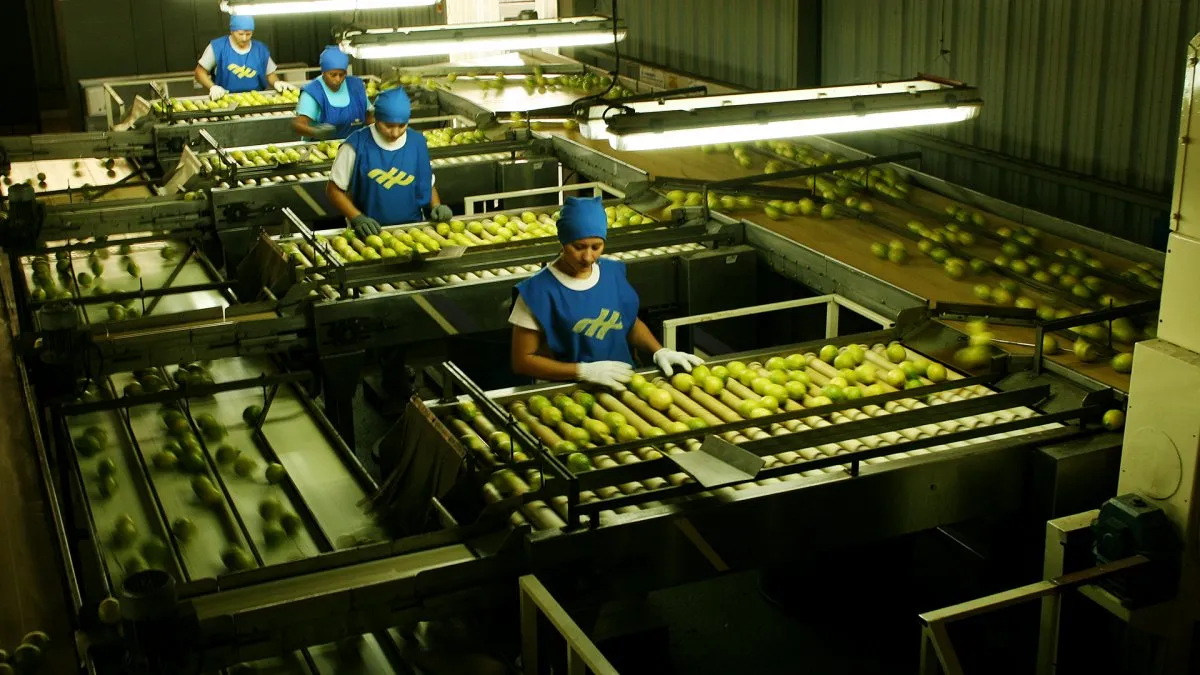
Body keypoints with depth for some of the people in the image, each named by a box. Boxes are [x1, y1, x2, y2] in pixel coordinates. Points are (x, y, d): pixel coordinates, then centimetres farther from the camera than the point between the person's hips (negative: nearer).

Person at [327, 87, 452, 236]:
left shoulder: (417, 143, 4)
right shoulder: (357, 145, -6)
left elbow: (428, 185, 17)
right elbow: (334, 189, 1)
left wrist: (436, 206, -2)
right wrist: (357, 218, -11)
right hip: (369, 232, -2)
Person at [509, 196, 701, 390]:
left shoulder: (612, 272, 5)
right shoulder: (539, 290, -10)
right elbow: (522, 361, -8)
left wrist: (659, 352, 2)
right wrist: (585, 371, -16)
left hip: (622, 384, 4)